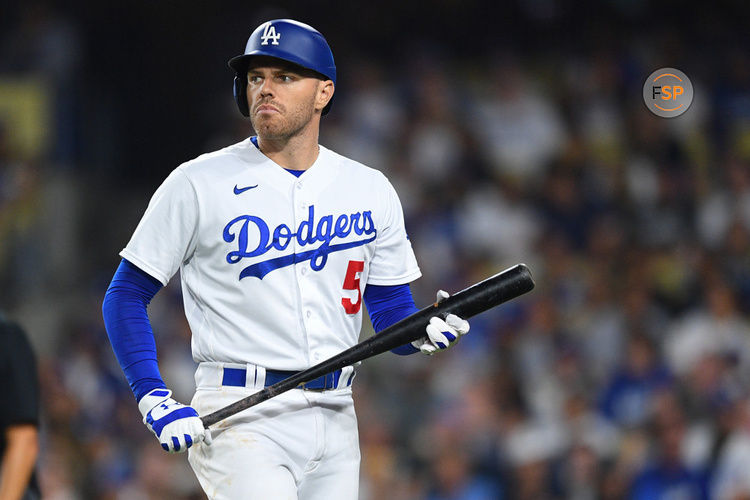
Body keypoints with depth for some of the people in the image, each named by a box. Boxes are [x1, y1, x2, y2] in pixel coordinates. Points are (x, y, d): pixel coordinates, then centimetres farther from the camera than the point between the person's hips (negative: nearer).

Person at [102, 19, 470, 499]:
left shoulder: (370, 191, 10)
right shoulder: (198, 184, -2)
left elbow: (391, 313, 14)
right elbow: (126, 295, 1)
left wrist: (429, 332, -10)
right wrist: (154, 400, -13)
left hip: (335, 419, 5)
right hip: (240, 420, -5)